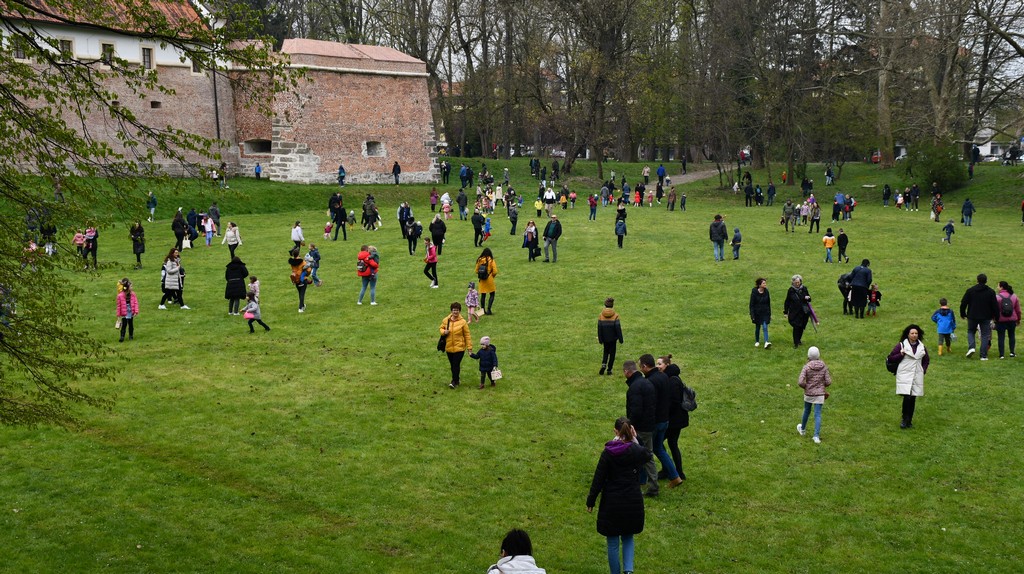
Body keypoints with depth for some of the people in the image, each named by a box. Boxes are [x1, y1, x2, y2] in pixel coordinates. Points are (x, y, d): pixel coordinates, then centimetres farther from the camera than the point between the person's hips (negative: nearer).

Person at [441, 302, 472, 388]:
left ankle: (454, 382, -6)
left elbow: (467, 335, -4)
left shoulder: (463, 322, -8)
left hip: (459, 348, -4)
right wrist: (444, 332, -6)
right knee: (452, 365, 13)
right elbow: (441, 328, 19)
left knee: (456, 365, -10)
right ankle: (456, 380, 28)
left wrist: (469, 347, -5)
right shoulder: (446, 320, 1)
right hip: (449, 347, 4)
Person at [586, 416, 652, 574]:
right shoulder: (637, 451, -8)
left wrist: (591, 501, 1)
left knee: (613, 543, 12)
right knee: (628, 538, 20)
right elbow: (649, 456, 19)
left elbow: (598, 479, -9)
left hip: (612, 503, -2)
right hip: (633, 502, 2)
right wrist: (635, 440, 8)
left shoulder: (608, 453, -13)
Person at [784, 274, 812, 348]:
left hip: (804, 312, 3)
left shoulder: (804, 289, 4)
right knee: (796, 327, -11)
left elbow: (809, 298, 15)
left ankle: (799, 340, 32)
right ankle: (795, 343, -3)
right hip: (794, 312, -3)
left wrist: (807, 298, -11)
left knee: (802, 327, 10)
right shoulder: (791, 290, -2)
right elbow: (787, 301, 2)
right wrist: (785, 312, 0)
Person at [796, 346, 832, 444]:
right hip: (819, 394, 1)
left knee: (806, 411, 22)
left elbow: (800, 382, -20)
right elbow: (828, 382, -4)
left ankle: (802, 429, 44)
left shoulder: (806, 367, -14)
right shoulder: (824, 367, -6)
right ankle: (816, 436, -9)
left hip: (808, 393, 0)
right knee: (817, 415, 1)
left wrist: (805, 386, 1)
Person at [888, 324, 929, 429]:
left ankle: (909, 420, 17)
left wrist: (923, 370, 9)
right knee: (907, 397, -15)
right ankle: (905, 419, 0)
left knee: (913, 398, 5)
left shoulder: (921, 347, 11)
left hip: (917, 376, 4)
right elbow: (891, 357, 0)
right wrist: (901, 355, -14)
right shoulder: (901, 345, -2)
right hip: (905, 375, -4)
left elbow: (926, 360, 24)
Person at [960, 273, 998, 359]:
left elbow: (963, 303, -1)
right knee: (985, 335, 6)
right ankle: (984, 356, 2)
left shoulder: (970, 291, -3)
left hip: (972, 317, 0)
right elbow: (995, 306, 0)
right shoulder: (991, 292, -2)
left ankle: (971, 347, -6)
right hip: (986, 317, 0)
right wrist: (996, 317, 9)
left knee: (970, 331, 19)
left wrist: (962, 314, 13)